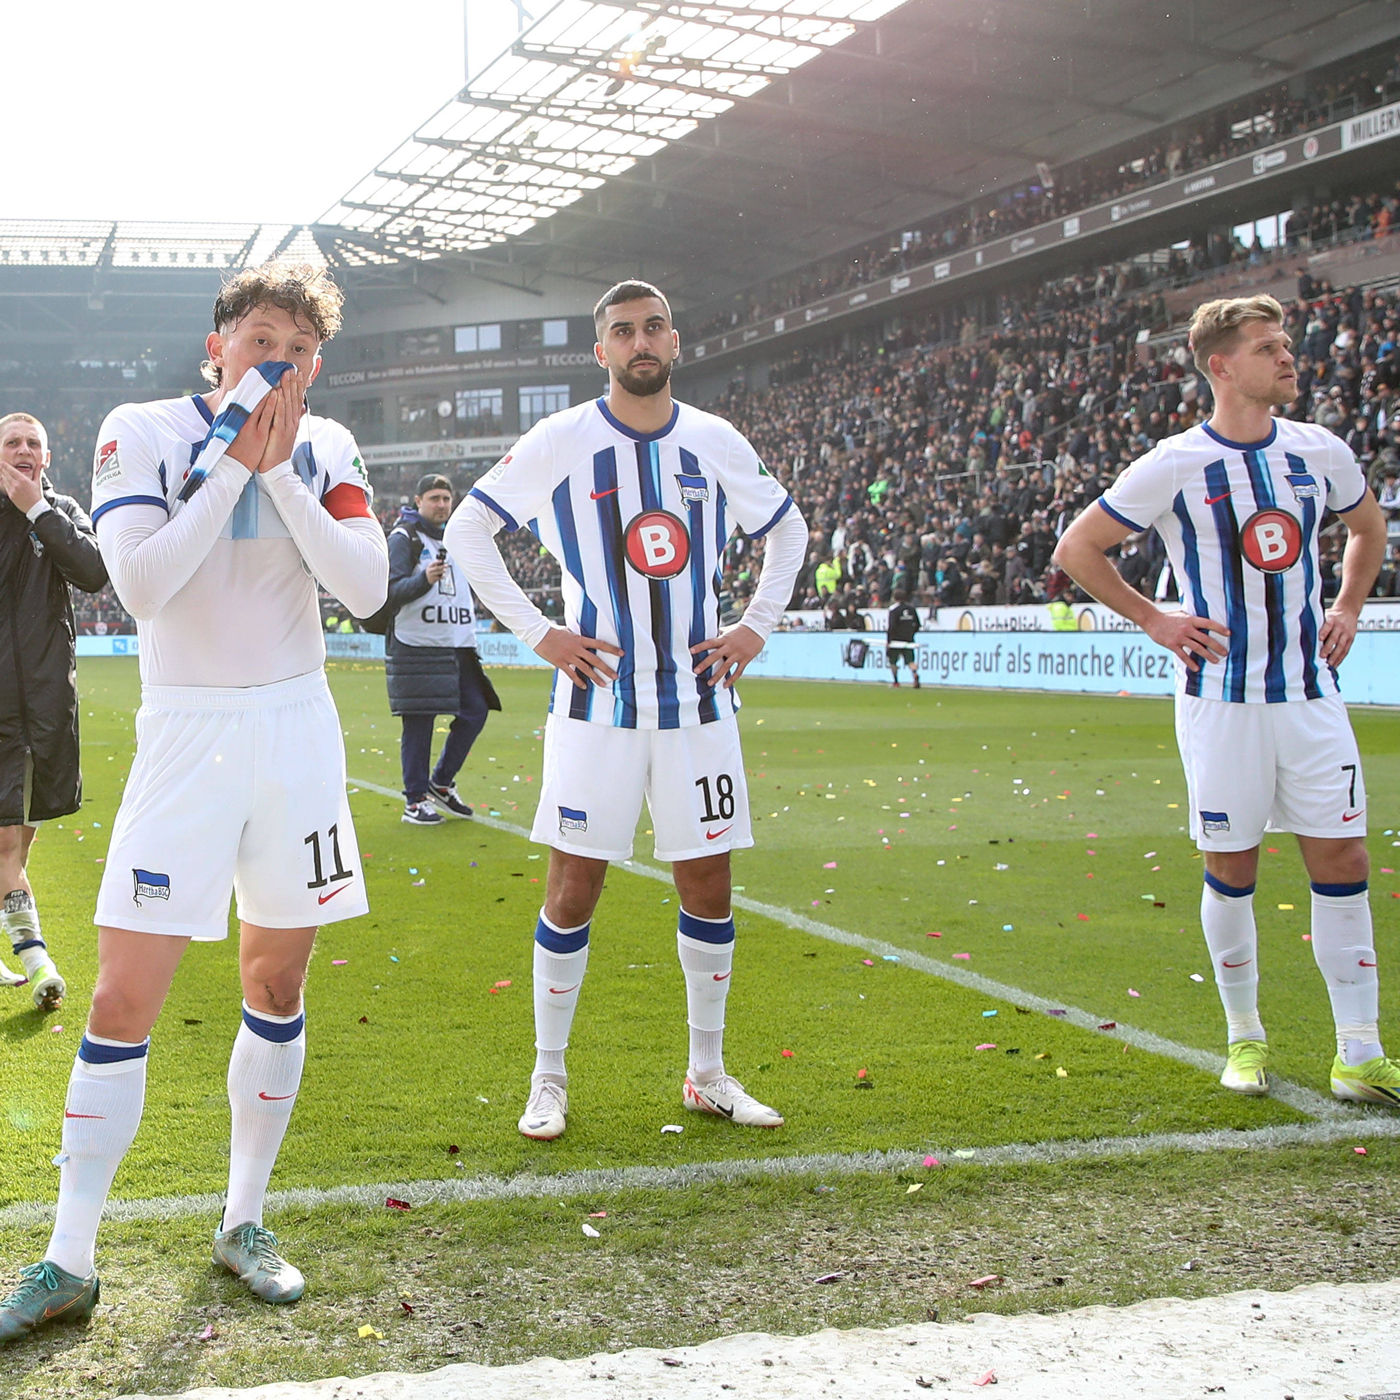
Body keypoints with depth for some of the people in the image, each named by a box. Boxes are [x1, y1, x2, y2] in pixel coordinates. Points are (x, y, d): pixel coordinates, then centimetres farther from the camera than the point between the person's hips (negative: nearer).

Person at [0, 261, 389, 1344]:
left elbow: (367, 587, -7)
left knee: (278, 985, 9)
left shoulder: (323, 448, 6)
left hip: (298, 733, 3)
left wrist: (280, 470, -13)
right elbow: (141, 585, -17)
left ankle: (245, 1224, 24)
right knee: (124, 1001, -6)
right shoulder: (141, 433, -4)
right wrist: (233, 465, -16)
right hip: (189, 734, -3)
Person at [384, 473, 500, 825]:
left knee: (475, 712, 4)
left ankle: (441, 783, 18)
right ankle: (415, 800, 3)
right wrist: (424, 579, -30)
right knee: (419, 723, -5)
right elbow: (392, 591, -13)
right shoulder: (403, 537, -3)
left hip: (457, 646, 7)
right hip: (417, 646, -7)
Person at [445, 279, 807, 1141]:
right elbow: (468, 531, 4)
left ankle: (709, 1075, 22)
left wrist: (759, 626, 9)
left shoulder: (716, 443, 5)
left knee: (708, 886, 7)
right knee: (574, 887, -1)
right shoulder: (560, 442, -3)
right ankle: (550, 1078, 14)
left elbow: (788, 530, 21)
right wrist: (537, 632, -3)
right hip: (598, 698, -3)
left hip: (696, 698, 3)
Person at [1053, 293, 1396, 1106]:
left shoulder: (1322, 452, 4)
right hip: (1222, 696, -3)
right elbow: (1077, 549, 1)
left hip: (1311, 693, 3)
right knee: (1231, 866, 5)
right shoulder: (1175, 466, -7)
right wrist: (1153, 620, -2)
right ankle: (1245, 1038, 24)